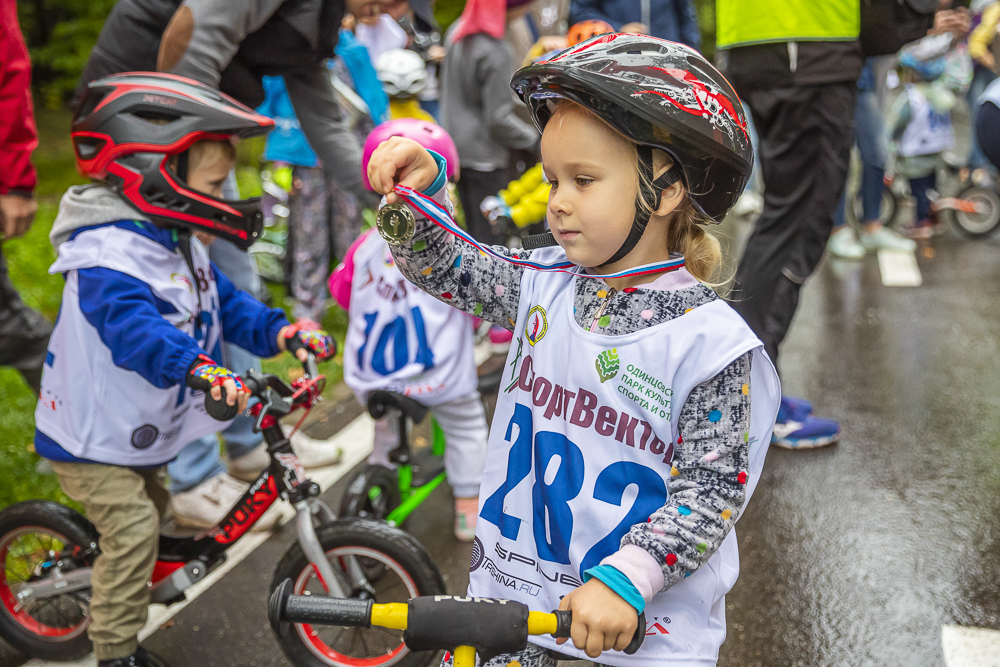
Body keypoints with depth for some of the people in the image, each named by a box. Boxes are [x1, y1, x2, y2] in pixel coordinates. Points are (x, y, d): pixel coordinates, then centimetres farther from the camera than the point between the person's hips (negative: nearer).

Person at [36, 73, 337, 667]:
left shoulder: (180, 244, 4)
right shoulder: (110, 252, -29)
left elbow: (223, 302, 8)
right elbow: (132, 324, -46)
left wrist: (278, 330, -10)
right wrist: (197, 367, -62)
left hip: (140, 430, 10)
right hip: (93, 437, -9)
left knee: (149, 509, 23)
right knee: (132, 530, -11)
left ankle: (113, 591, 47)